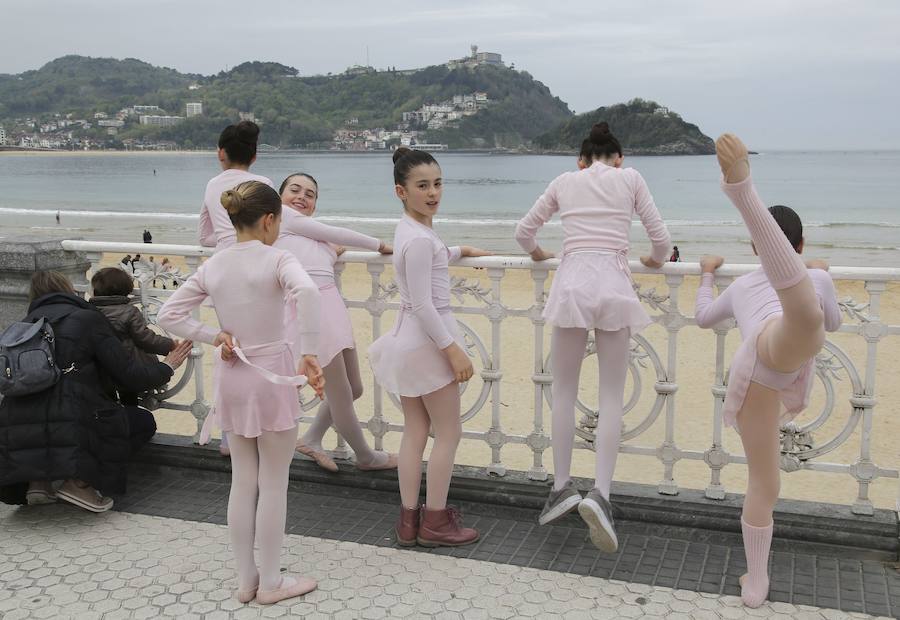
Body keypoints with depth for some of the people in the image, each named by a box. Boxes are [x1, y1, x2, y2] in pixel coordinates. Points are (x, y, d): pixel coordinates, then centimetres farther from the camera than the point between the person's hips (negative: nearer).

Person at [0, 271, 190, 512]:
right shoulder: (87, 319, 3)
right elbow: (131, 375, 1)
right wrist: (167, 366, 21)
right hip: (72, 435, -5)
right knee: (144, 421, 16)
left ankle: (38, 481, 14)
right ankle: (81, 482, -1)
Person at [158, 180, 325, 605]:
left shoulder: (213, 265, 3)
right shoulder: (276, 259, -13)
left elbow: (169, 315, 1)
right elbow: (307, 292, -34)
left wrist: (214, 337, -1)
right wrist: (309, 354, -31)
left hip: (232, 379, 5)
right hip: (271, 376, -5)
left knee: (243, 482, 15)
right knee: (273, 484, 7)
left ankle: (246, 579, 25)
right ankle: (271, 582, 18)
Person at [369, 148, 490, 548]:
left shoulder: (409, 230, 9)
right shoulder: (420, 239, -21)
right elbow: (423, 305, -23)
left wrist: (460, 251, 39)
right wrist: (453, 349, -20)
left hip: (407, 339, 10)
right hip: (428, 339, -10)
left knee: (415, 432, 14)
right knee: (449, 432, 3)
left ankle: (409, 521, 21)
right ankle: (435, 523, 12)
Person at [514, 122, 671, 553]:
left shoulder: (564, 182, 15)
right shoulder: (630, 178, 11)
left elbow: (523, 232, 18)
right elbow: (660, 238, 9)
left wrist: (538, 254, 39)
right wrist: (655, 260, 31)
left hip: (571, 283, 1)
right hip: (613, 285, -1)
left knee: (563, 392, 13)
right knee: (611, 397, 3)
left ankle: (562, 486, 11)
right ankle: (600, 493, -12)